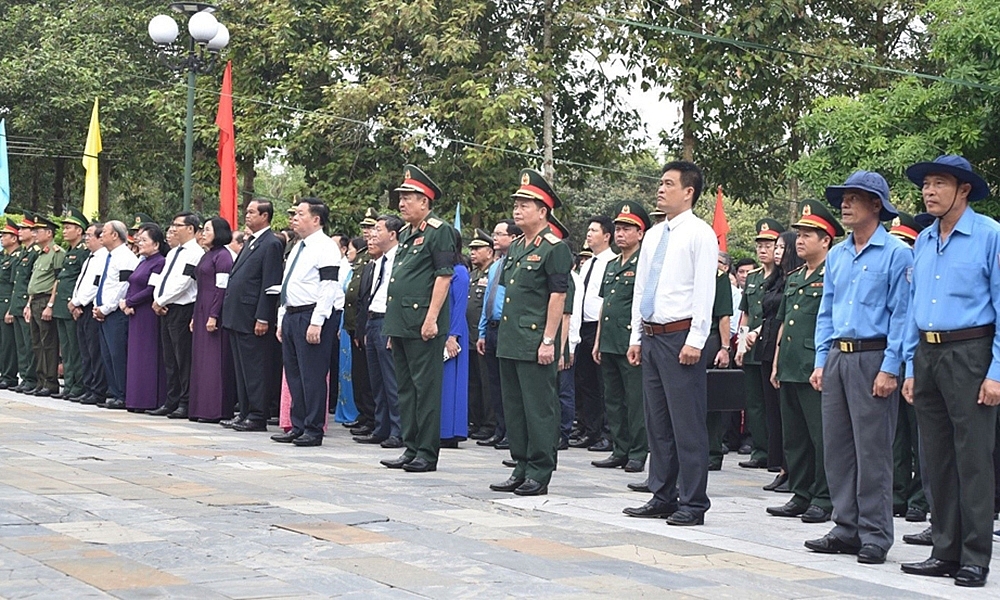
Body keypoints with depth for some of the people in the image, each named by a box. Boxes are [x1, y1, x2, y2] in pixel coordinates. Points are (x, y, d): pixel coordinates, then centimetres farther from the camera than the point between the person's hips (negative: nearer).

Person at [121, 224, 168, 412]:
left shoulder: (160, 262, -12)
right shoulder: (142, 261, 17)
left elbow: (151, 290, -18)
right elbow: (132, 286, 16)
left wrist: (128, 302, -10)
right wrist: (125, 303, -4)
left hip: (149, 317, -9)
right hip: (136, 316, 9)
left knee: (148, 357, -6)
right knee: (136, 357, 9)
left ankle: (149, 401, -3)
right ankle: (137, 400, 12)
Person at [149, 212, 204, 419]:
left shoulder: (195, 253, -10)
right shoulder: (173, 253, 19)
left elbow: (182, 283, -17)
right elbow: (163, 279, 20)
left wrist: (161, 301, -11)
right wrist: (157, 300, 2)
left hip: (182, 310, -9)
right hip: (165, 310, 9)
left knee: (184, 360, -5)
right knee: (170, 360, 11)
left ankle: (185, 404, -1)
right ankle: (171, 402, 16)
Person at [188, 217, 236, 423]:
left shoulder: (222, 255, -10)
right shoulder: (206, 255, 18)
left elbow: (222, 288, -16)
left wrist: (213, 316, -21)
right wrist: (195, 316, 17)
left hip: (214, 313, -10)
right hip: (202, 312, 10)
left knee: (215, 360, -8)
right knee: (201, 360, 10)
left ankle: (216, 410, -6)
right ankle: (201, 409, 14)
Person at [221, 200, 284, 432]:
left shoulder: (271, 245, -11)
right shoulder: (250, 243, 19)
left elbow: (271, 285, -16)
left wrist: (262, 319, -20)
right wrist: (229, 313, 17)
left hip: (252, 319, -10)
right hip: (237, 317, 10)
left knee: (254, 369, -5)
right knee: (241, 368, 13)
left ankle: (257, 416, 0)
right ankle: (245, 413, 19)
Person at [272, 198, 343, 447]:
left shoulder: (325, 247, -10)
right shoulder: (298, 248, 20)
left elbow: (329, 287, -17)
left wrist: (316, 323, -22)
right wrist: (282, 319, 20)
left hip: (311, 316, -10)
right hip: (291, 316, 10)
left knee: (312, 375, -6)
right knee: (293, 374, 12)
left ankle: (314, 430, 0)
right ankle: (298, 427, 19)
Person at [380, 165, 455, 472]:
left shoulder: (439, 231, -7)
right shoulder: (405, 233, 20)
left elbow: (444, 276, -14)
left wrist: (431, 319, -20)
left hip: (422, 325, -9)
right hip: (400, 324, 9)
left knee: (426, 388, -4)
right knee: (405, 388, 12)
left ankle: (427, 454, 0)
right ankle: (410, 449, 18)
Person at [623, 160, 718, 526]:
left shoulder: (700, 234, -7)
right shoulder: (653, 236, 16)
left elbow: (705, 291, -13)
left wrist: (695, 341, -19)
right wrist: (636, 337, 14)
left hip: (681, 337, -8)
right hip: (651, 338, 8)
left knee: (687, 425, -4)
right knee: (657, 423, 13)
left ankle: (693, 504, 3)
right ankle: (663, 497, 21)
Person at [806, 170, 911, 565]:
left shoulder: (896, 253, -5)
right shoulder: (836, 255, 15)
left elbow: (901, 314, -9)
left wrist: (890, 368, -15)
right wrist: (821, 362, 10)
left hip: (873, 358, -7)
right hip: (837, 358, 7)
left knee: (872, 450, -4)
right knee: (836, 445, 8)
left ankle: (875, 536, 4)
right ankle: (847, 529, 17)